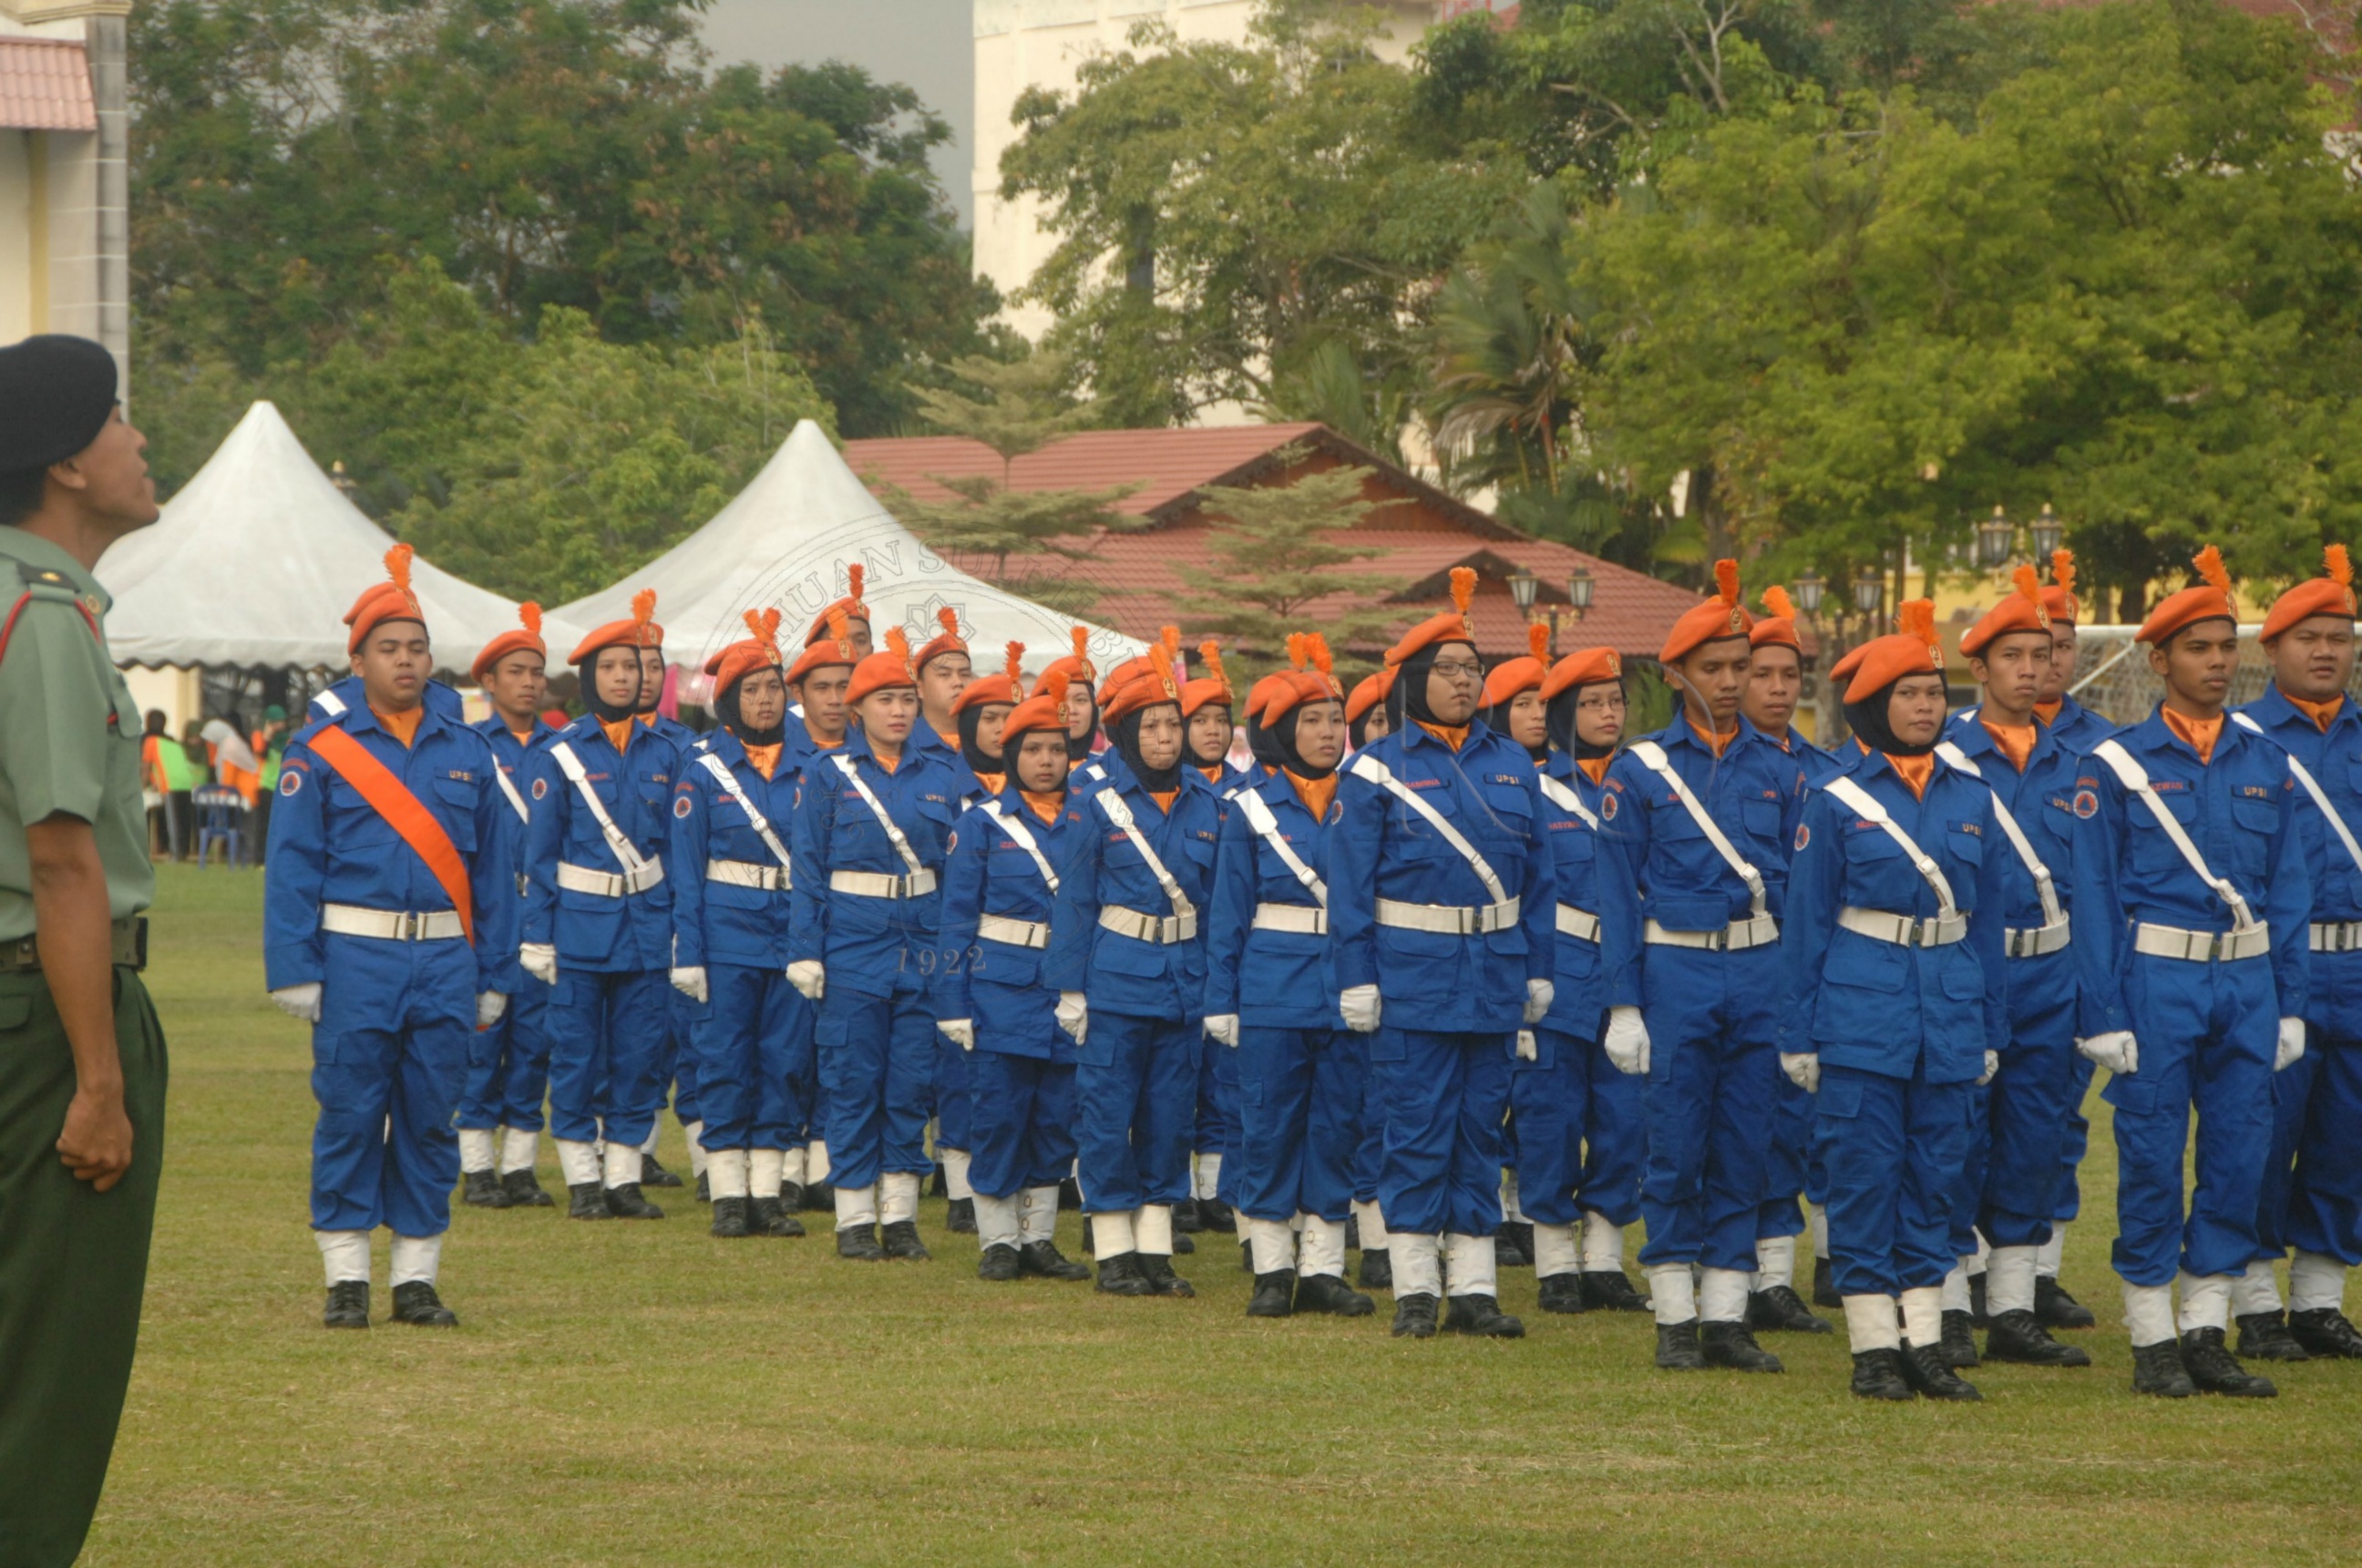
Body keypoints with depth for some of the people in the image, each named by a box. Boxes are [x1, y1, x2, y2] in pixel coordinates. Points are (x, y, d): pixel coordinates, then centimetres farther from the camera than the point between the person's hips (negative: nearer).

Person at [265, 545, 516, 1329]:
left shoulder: (468, 755, 10)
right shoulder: (320, 750, 1)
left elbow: (493, 871, 11)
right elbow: (292, 868, -2)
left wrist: (493, 975, 7)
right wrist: (295, 971, -8)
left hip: (445, 963, 3)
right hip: (355, 962, -3)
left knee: (431, 1121, 5)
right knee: (350, 1118, 0)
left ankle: (417, 1276, 12)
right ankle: (347, 1278, 6)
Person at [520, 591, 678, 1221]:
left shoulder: (662, 754, 7)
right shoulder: (559, 755, -2)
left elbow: (676, 845, 11)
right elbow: (540, 853, -2)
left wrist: (679, 925, 6)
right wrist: (538, 936, -6)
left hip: (646, 923, 3)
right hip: (580, 924, -3)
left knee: (639, 1052, 4)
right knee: (577, 1053, 1)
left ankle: (624, 1177, 12)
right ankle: (583, 1180, 8)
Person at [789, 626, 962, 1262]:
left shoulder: (941, 774, 7)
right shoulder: (830, 774, 0)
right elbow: (808, 869, -1)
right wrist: (805, 951, -7)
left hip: (922, 946, 3)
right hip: (853, 942, -3)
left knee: (912, 1083, 3)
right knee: (854, 1083, 0)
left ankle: (900, 1216, 11)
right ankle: (855, 1218, 7)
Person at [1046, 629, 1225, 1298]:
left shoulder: (1203, 800, 5)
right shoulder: (1095, 800, -5)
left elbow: (1218, 894, 10)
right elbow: (1075, 898, -3)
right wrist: (1070, 989, -6)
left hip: (1185, 979, 4)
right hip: (1116, 980, -4)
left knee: (1170, 1115, 8)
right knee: (1108, 1114, -1)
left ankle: (1155, 1248, 15)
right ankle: (1114, 1250, 7)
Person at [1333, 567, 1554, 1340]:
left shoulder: (1511, 764, 9)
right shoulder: (1379, 769, -2)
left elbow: (1537, 874, 11)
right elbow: (1352, 880, -4)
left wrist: (1538, 968, 7)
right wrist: (1357, 978, -9)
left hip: (1495, 975, 4)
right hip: (1411, 977, -4)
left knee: (1481, 1127, 7)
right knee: (1418, 1131, -2)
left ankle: (1475, 1288, 11)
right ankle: (1415, 1289, 4)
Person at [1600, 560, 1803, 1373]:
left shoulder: (1779, 770, 9)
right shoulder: (1640, 771, 1)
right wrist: (1622, 1005, -5)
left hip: (1762, 971, 3)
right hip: (1676, 969, -3)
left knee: (1745, 1149, 4)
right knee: (1676, 1149, -1)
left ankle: (1727, 1316, 10)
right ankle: (1676, 1319, 7)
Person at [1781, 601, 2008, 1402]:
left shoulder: (1970, 798, 9)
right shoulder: (1836, 801, -2)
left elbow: (1986, 917, 13)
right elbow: (1807, 922, 0)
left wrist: (1991, 1028, 10)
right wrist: (1801, 1035, -3)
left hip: (1950, 1004, 4)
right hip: (1862, 1009, -4)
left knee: (1936, 1171, 6)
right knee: (1866, 1171, -2)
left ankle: (1925, 1343, 12)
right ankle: (1874, 1347, 4)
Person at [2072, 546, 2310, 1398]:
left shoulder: (2265, 765, 9)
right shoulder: (2117, 765, -2)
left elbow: (2287, 889, 11)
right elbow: (2094, 896, -4)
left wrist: (2290, 1003, 5)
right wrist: (2103, 1015, -9)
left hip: (2247, 980, 4)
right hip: (2156, 980, -4)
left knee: (2240, 1154, 4)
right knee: (2152, 1159, 0)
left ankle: (2206, 1335, 14)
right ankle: (2153, 1342, 8)